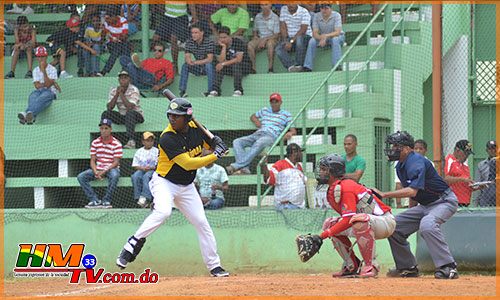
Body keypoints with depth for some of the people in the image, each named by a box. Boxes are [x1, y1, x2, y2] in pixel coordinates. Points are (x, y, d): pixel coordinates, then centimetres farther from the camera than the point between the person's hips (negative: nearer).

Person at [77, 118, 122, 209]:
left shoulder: (116, 143, -6)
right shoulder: (95, 143, 6)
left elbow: (116, 162, -11)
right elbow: (92, 160, 3)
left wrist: (104, 171, -24)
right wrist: (96, 172, -17)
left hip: (111, 168, -4)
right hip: (98, 168, 4)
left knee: (114, 175, -40)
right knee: (81, 177, -19)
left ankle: (106, 200, -28)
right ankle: (94, 200, -23)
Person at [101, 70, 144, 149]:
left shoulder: (134, 90, -14)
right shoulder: (114, 91, 1)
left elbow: (130, 107, -27)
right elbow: (109, 108, -10)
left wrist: (121, 93, -22)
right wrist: (117, 94, -18)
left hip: (137, 116, -5)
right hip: (122, 117, 5)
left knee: (129, 113, -39)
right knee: (105, 114, -16)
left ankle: (131, 141, -49)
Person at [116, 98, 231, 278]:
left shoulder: (196, 129, -5)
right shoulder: (168, 138, -24)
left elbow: (212, 143, 14)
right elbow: (187, 163, -28)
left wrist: (217, 143, -12)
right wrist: (215, 156, -25)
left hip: (186, 187, 6)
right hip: (164, 182, -6)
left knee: (202, 223, 4)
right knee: (163, 211, -34)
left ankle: (214, 266, 13)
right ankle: (134, 243, -24)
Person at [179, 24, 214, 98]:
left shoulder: (209, 42, -19)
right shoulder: (189, 42, -5)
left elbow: (210, 59, -26)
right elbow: (187, 57, -11)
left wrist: (195, 62, -37)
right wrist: (188, 60, -38)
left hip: (209, 67, -4)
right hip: (198, 69, 4)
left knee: (208, 65, -36)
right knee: (185, 65, -19)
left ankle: (211, 91, -34)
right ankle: (182, 90, -17)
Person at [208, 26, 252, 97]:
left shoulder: (238, 43, -16)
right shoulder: (219, 46, -1)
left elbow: (239, 59, -24)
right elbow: (221, 60, -14)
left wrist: (223, 64, -27)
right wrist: (224, 47, -18)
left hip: (244, 66, -5)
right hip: (230, 68, 5)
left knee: (236, 64, -38)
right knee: (219, 67, -23)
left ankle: (238, 90, -39)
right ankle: (215, 90, -29)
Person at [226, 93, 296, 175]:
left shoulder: (286, 114, 15)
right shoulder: (265, 110, 29)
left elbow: (294, 131, 9)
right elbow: (252, 116, 42)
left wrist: (290, 133, -17)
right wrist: (256, 121, 17)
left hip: (271, 136, -6)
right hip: (257, 134, 6)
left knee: (259, 143, -42)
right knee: (237, 142, -20)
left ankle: (236, 166, -50)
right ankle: (244, 169, -40)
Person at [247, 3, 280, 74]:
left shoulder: (275, 17, -6)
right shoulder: (258, 17, 9)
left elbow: (277, 35, -10)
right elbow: (255, 30, 24)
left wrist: (265, 39, -19)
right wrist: (255, 36, 1)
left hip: (272, 39, -4)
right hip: (260, 39, 4)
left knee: (269, 43, -40)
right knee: (249, 44, -27)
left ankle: (271, 69, -36)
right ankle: (253, 69, -25)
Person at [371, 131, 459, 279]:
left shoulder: (416, 162, -23)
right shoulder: (400, 166, 8)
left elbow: (412, 191, -34)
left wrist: (383, 194, -33)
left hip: (444, 201, -10)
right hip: (425, 205, 10)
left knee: (427, 224, -37)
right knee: (394, 224, 4)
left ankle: (447, 266, -34)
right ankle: (407, 267, 12)